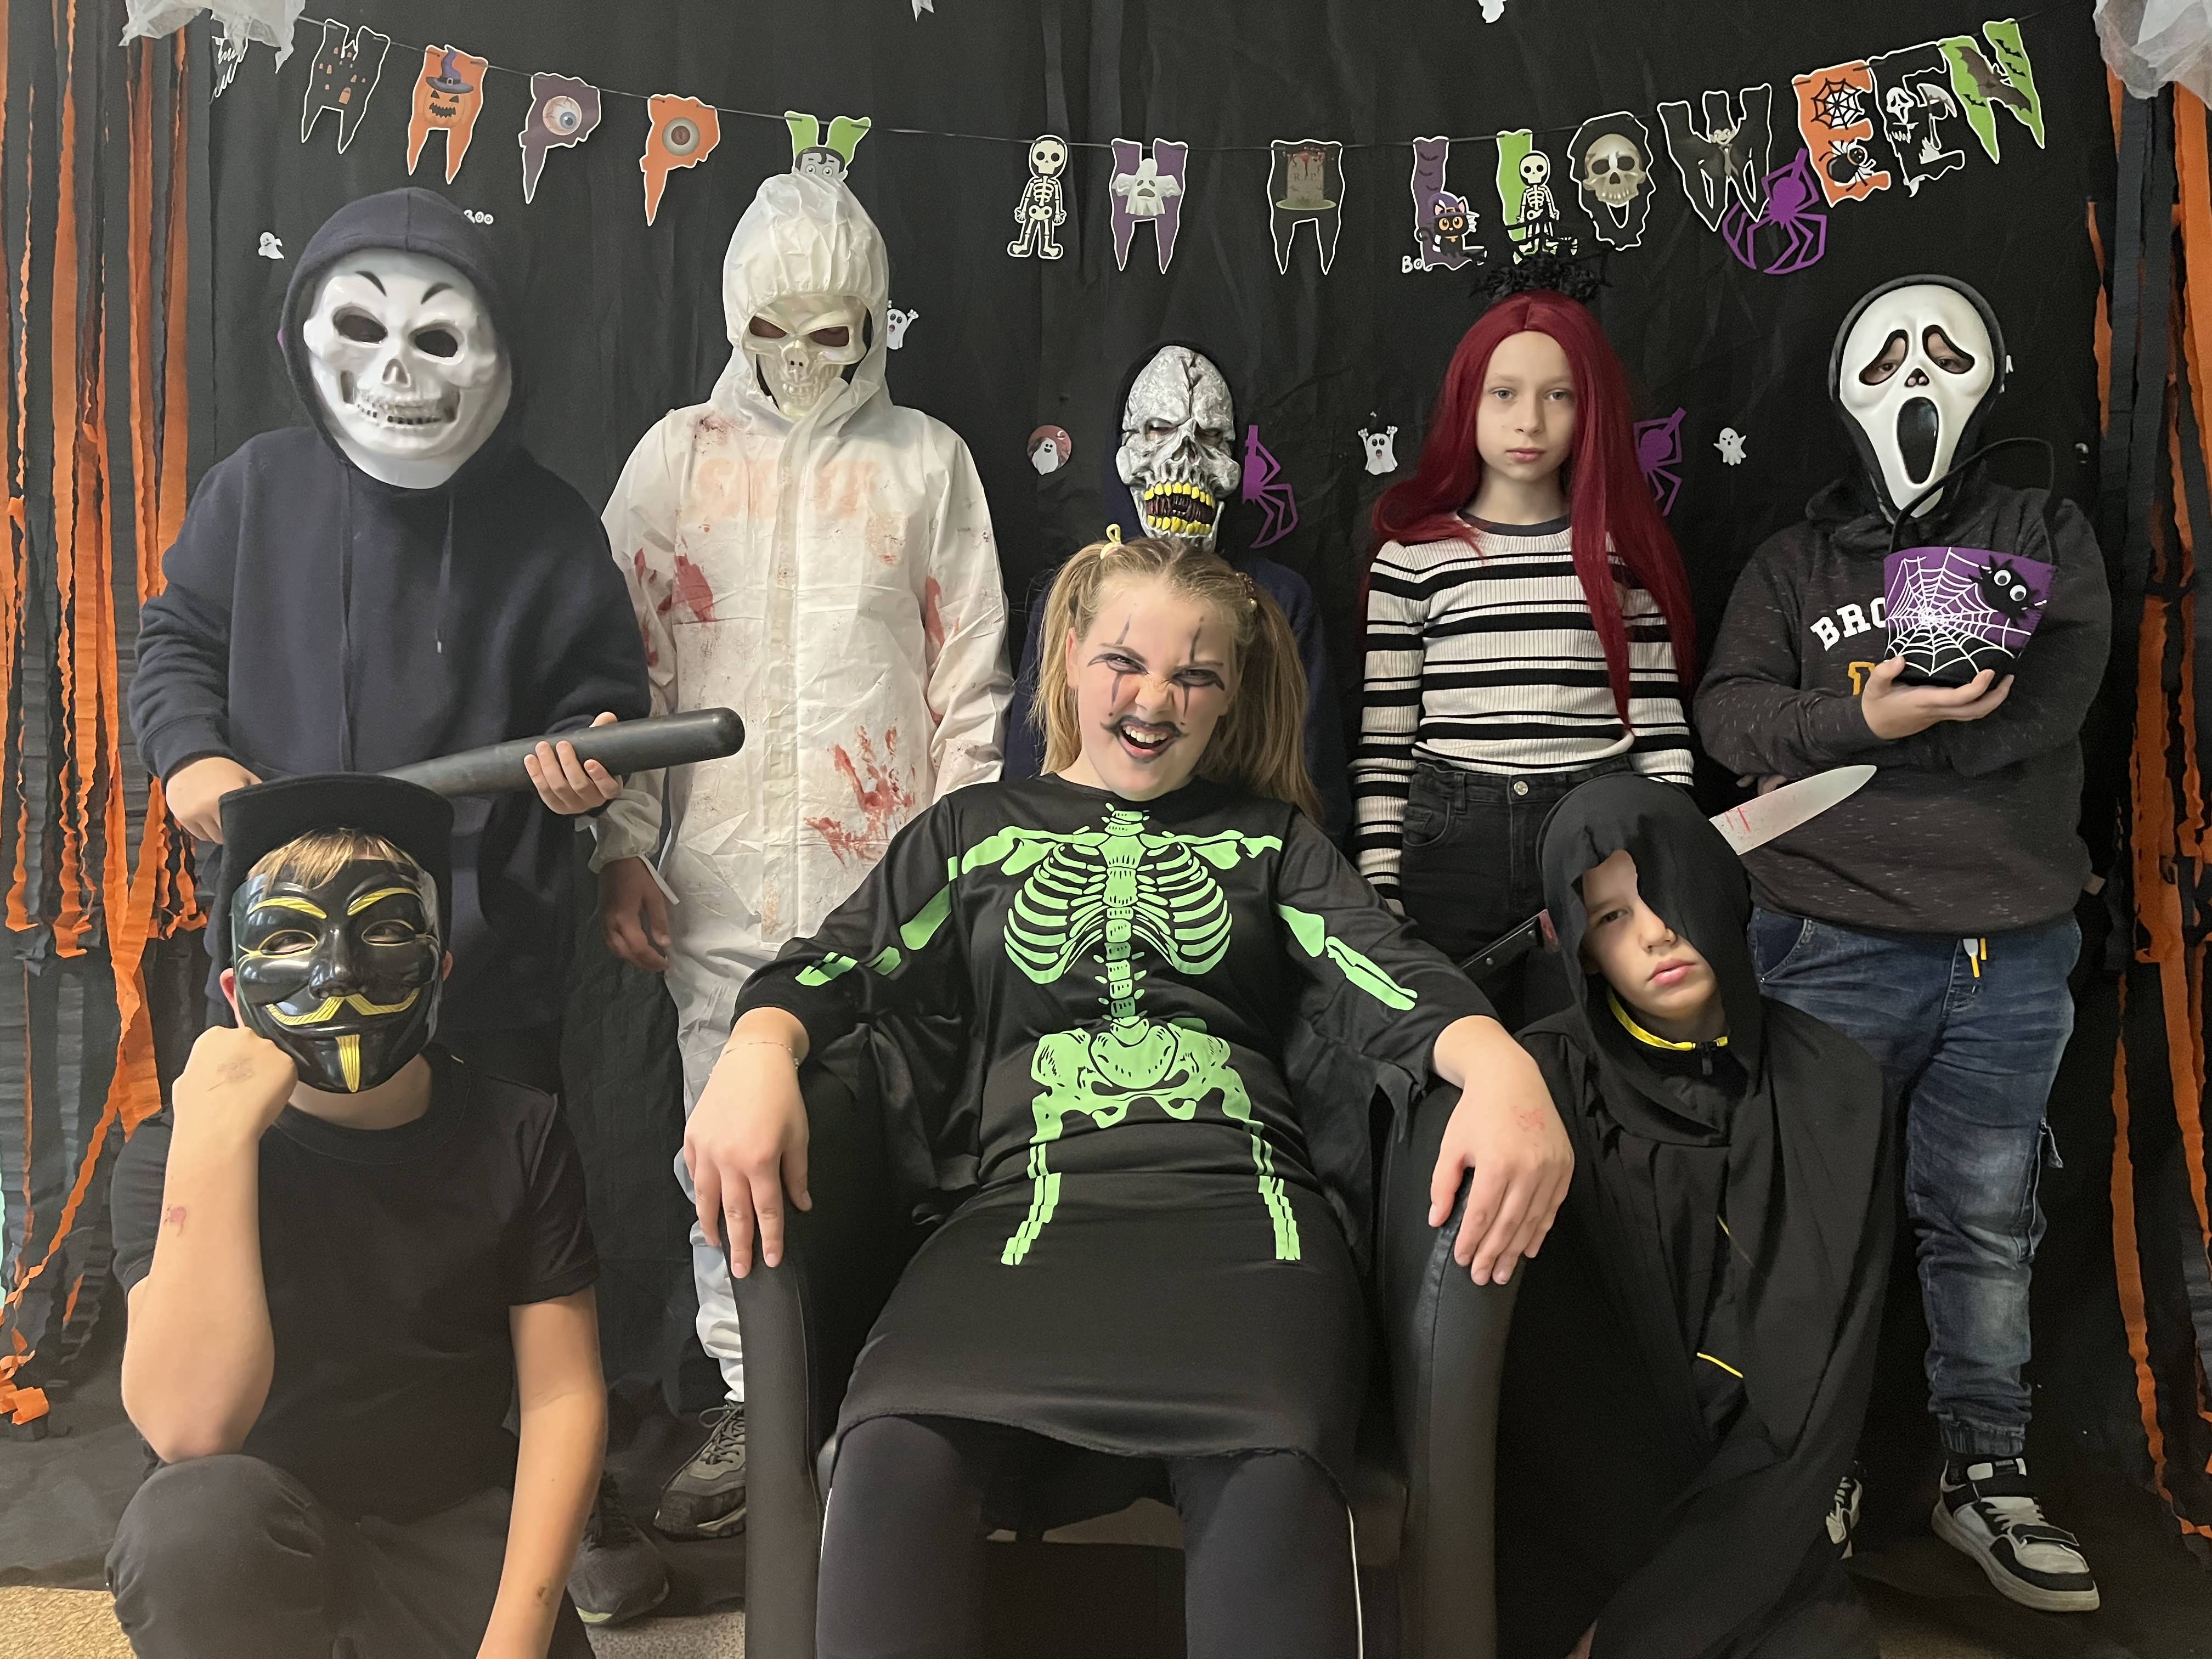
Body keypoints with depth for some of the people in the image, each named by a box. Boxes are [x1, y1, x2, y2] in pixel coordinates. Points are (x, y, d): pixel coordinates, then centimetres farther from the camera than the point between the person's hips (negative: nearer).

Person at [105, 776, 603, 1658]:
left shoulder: (514, 1135, -7)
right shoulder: (171, 1151, -12)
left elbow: (562, 1392, -7)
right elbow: (191, 1428, -28)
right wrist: (216, 1139, -32)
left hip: (454, 1521, 3)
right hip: (255, 1536, -3)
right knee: (201, 1512, -34)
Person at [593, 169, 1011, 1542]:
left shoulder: (929, 461, 6)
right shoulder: (680, 455, 8)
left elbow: (972, 680, 6)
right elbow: (626, 664, 6)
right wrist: (623, 845, -2)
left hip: (888, 876, -1)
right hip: (722, 879, 1)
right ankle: (748, 1410, 21)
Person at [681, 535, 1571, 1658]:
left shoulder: (1270, 838, 23)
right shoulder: (974, 830, 24)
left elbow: (1386, 971, 6)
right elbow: (845, 961, 9)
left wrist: (1499, 1064, -18)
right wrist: (760, 1048, -16)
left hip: (1238, 1200, 1)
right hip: (1027, 1202, 0)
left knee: (1275, 1476, -34)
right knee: (899, 1450, -34)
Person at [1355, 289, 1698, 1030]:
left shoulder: (1626, 552, 6)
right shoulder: (1412, 558, 2)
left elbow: (1660, 728, 6)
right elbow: (1382, 746, 2)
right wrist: (1381, 896, -2)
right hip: (1448, 839, -1)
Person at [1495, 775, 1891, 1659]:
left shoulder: (1831, 1089, 0)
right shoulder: (1546, 1083, -6)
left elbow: (1819, 1381, -4)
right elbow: (1545, 1380, -8)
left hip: (1752, 1506, 2)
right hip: (1580, 1513, -2)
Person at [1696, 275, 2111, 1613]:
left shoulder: (2051, 539, 11)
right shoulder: (1795, 563, 11)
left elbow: (2048, 703, -7)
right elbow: (1730, 715, -4)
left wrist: (1828, 731, -11)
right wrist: (1871, 716, -22)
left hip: (2012, 947, 1)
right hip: (1836, 941, -1)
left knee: (1987, 1223, 8)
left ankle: (1988, 1476, 22)